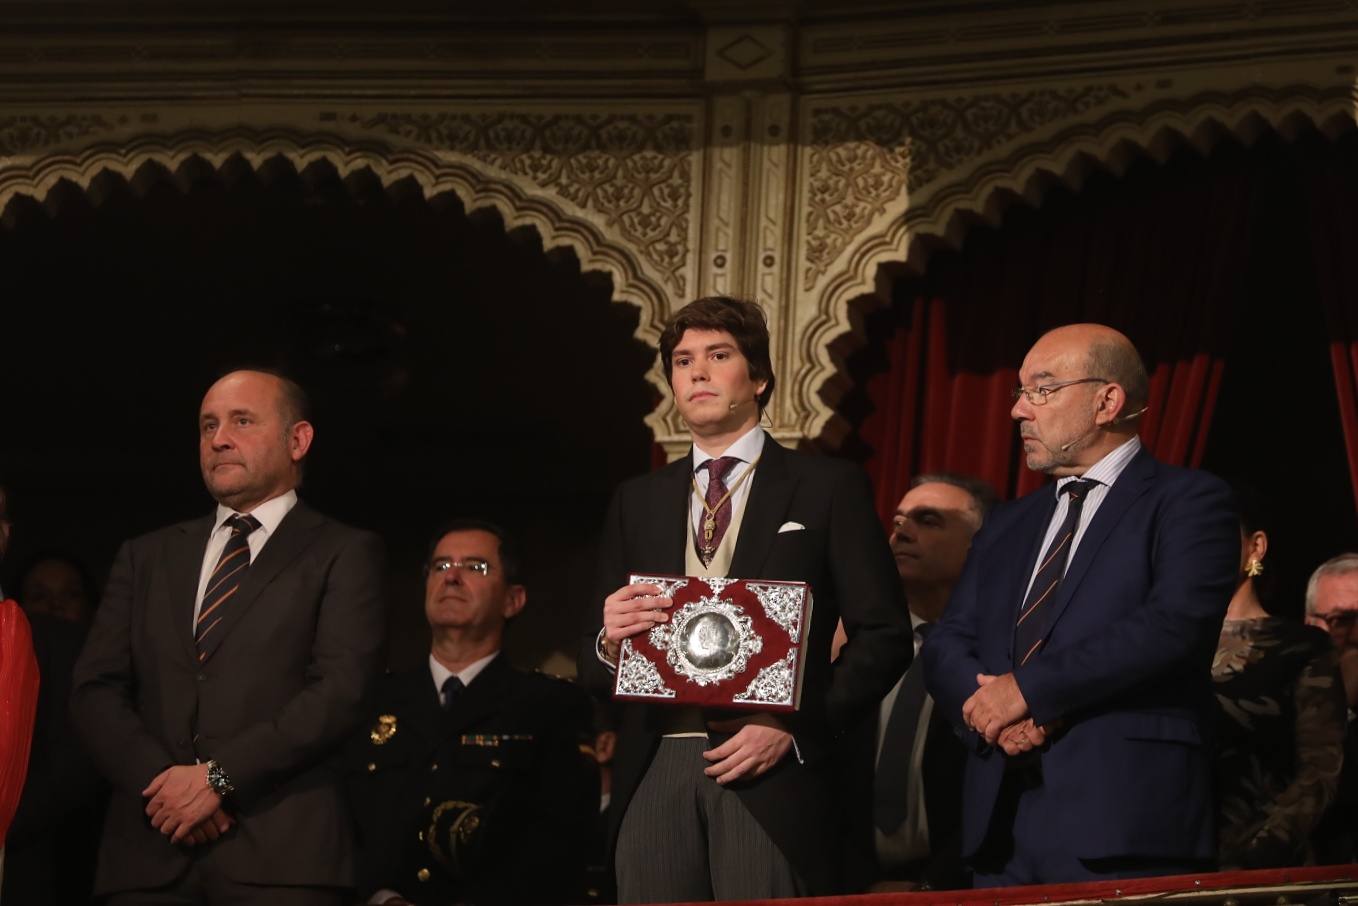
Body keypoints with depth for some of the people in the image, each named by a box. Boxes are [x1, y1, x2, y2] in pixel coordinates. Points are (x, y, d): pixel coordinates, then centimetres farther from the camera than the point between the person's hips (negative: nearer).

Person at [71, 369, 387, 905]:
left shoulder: (344, 553, 7)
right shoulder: (147, 557, 19)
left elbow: (342, 692, -6)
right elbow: (94, 690, 9)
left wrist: (220, 775, -14)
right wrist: (159, 779, -9)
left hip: (282, 854, -3)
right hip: (148, 855, 4)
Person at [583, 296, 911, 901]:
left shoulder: (828, 488, 6)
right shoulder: (637, 502, 18)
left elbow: (884, 635, 0)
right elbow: (595, 663, 17)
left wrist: (797, 729, -11)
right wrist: (611, 640, -6)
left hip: (770, 779, -3)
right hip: (654, 776, 3)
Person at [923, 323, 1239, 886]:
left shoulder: (1188, 503, 0)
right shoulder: (1007, 527, 21)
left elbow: (1174, 624, -15)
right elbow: (946, 647, 14)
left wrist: (1029, 687, -14)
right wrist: (990, 710, -9)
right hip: (1001, 824, 6)